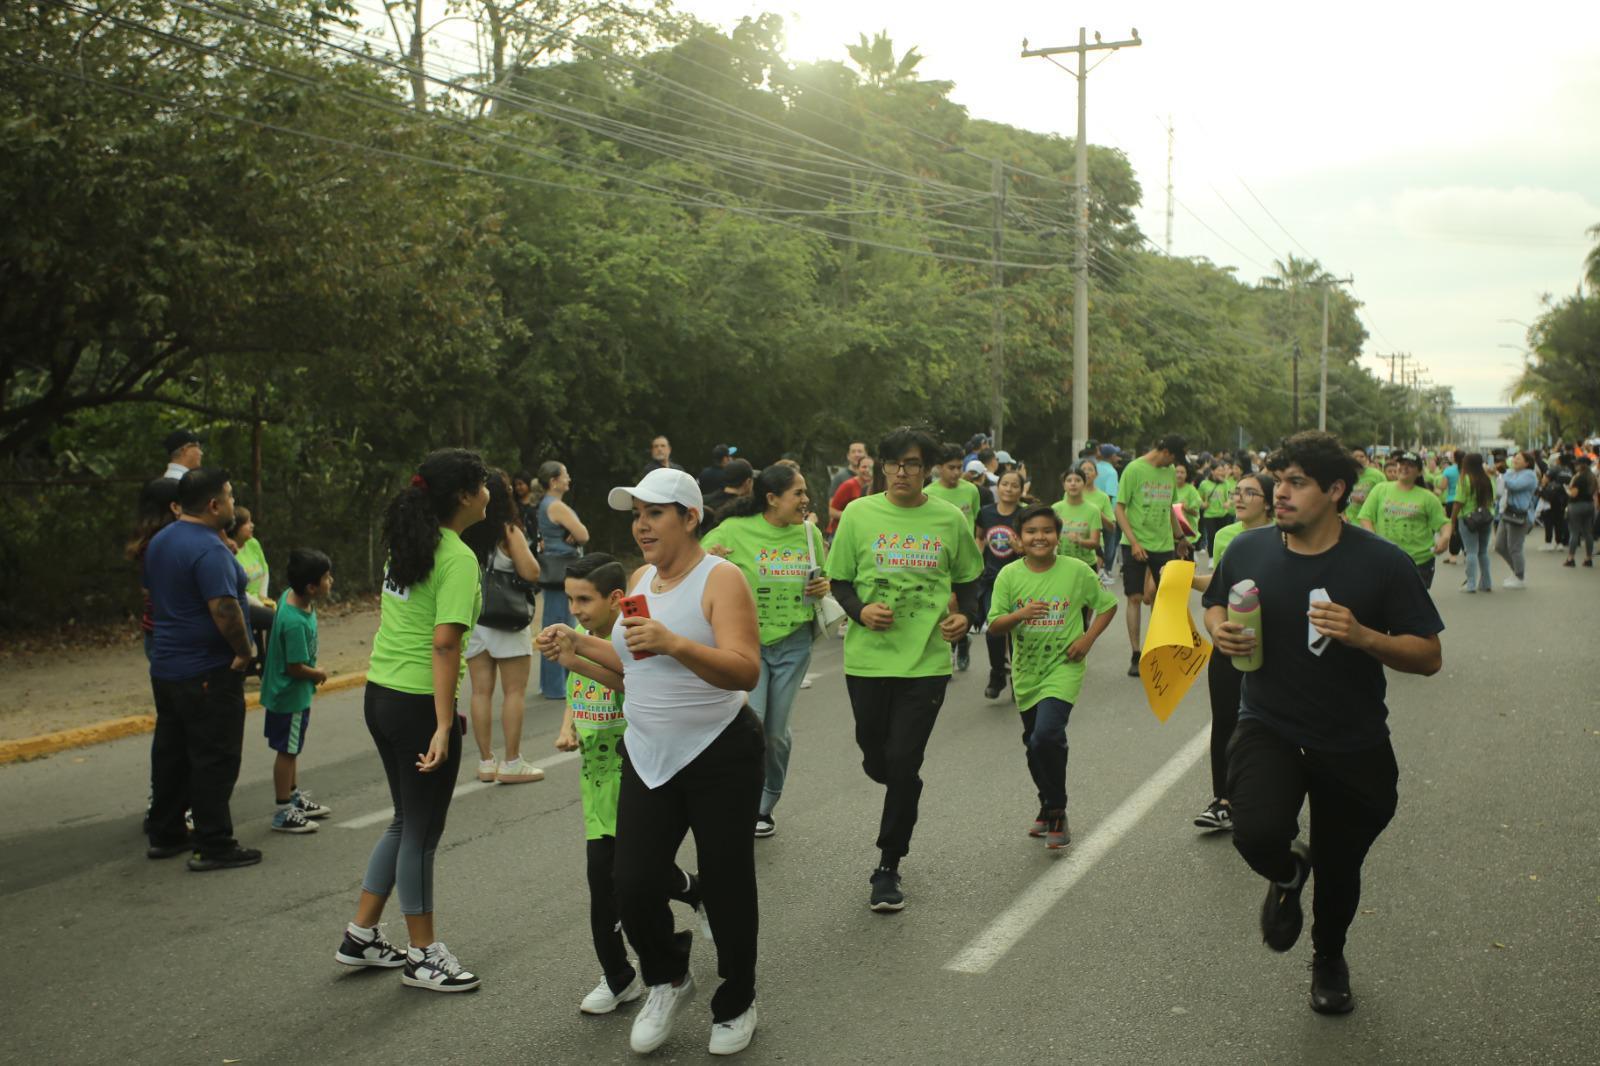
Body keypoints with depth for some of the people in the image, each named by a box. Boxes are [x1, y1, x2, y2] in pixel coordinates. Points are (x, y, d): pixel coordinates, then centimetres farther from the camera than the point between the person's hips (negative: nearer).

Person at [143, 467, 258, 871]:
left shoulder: (159, 542, 10)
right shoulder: (209, 549, -20)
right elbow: (223, 609, -27)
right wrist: (246, 651, -14)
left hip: (165, 667, 9)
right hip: (209, 672, -9)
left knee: (170, 753, 17)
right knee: (214, 760, -3)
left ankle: (165, 836, 26)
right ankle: (213, 846, 1)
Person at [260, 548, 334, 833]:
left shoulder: (292, 596, -4)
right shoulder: (295, 622, -32)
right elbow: (296, 667, -26)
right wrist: (319, 674, -8)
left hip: (289, 692, 9)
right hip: (290, 694, -9)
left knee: (290, 749, 22)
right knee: (287, 751, 4)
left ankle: (295, 797, 38)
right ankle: (283, 812, 16)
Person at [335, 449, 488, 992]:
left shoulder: (406, 543, 10)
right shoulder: (459, 559, -16)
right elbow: (444, 644, -23)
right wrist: (444, 727, -25)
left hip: (379, 696, 9)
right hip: (419, 704, -9)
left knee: (408, 822, 21)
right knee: (422, 832, 4)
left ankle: (361, 936, 30)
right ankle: (424, 957, 18)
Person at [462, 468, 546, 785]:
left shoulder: (463, 534, 2)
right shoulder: (508, 531, -12)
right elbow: (531, 573, -13)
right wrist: (526, 548, 3)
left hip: (473, 617, 5)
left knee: (481, 691, 8)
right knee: (514, 691, 2)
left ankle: (486, 761, 13)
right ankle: (512, 763, 3)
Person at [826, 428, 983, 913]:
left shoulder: (949, 519, 2)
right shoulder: (859, 514, 1)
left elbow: (967, 580, 14)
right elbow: (839, 582, 7)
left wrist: (966, 616, -6)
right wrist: (860, 610, -13)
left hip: (926, 659, -1)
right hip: (868, 658, 1)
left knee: (903, 764, -3)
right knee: (876, 760, 11)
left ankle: (888, 868, 12)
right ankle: (905, 795, 48)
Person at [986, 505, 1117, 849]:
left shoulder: (1077, 570, -8)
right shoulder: (1010, 575, -4)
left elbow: (1108, 604, 6)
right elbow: (994, 627, -6)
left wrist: (1088, 638, -7)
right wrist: (1020, 614, -24)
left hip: (1063, 669, -4)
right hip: (1026, 672, 4)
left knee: (1046, 736, -22)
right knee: (1033, 743, 17)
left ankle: (1057, 811, -2)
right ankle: (1048, 807, 40)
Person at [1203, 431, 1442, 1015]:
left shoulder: (1383, 563, -12)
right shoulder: (1248, 550, -6)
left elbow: (1429, 657, -10)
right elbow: (1215, 604, 14)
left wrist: (1362, 636, -27)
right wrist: (1219, 630, -10)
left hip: (1354, 746, 0)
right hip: (1269, 727, 0)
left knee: (1340, 869, 17)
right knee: (1258, 834, -28)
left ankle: (1329, 958, 51)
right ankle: (1287, 874, 13)